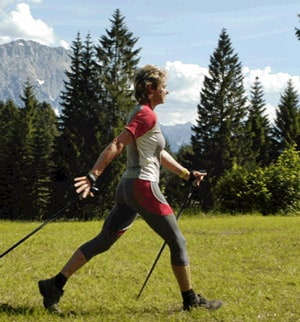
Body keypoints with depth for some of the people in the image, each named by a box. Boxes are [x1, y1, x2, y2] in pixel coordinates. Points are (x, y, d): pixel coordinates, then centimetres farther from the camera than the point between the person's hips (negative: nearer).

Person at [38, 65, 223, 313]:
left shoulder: (140, 113, 18)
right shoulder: (147, 116, -12)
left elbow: (160, 154, 27)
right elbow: (116, 146, -22)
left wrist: (187, 174, 32)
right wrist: (93, 176, -28)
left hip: (129, 187, 10)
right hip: (143, 188, -10)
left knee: (104, 241, 7)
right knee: (177, 243, 4)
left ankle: (55, 285, 2)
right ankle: (191, 300, 15)